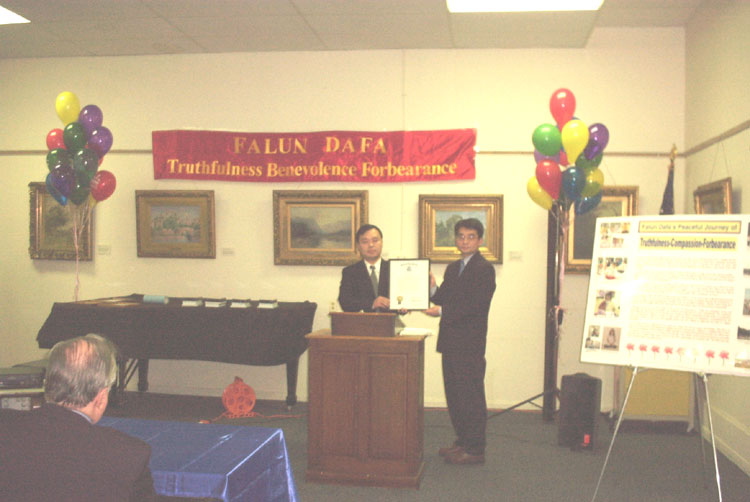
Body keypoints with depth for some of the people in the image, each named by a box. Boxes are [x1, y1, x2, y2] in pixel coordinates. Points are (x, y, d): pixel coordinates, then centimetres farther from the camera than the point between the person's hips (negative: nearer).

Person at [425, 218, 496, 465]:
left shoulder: (484, 269, -10)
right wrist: (433, 288, -2)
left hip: (470, 344, -9)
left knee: (471, 395, -2)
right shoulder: (452, 268, 17)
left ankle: (475, 449, 6)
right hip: (451, 342, 9)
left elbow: (476, 305, -19)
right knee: (453, 393, 15)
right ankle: (462, 441, 27)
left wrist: (442, 311, -20)